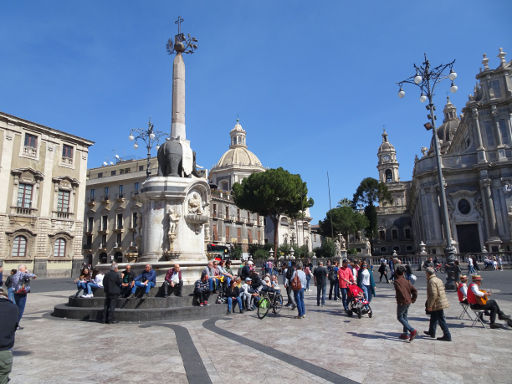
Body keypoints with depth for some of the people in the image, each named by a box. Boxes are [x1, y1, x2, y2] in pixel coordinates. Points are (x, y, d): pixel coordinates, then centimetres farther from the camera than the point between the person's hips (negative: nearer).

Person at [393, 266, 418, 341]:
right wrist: (413, 299, 11)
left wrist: (404, 299, -16)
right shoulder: (407, 281, 7)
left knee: (400, 317, 4)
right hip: (408, 302, 7)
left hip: (402, 302, -7)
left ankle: (412, 331, -9)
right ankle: (406, 333, 22)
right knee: (404, 316, 19)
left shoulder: (396, 281, -14)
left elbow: (401, 291, -27)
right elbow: (414, 291, 5)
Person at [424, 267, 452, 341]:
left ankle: (447, 336, 3)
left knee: (441, 320, -2)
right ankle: (431, 332, 35)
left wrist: (430, 306, -19)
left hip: (437, 304, -10)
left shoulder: (431, 281, -18)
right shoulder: (438, 280, 12)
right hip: (441, 303, 10)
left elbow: (433, 295, -25)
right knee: (433, 318, 22)